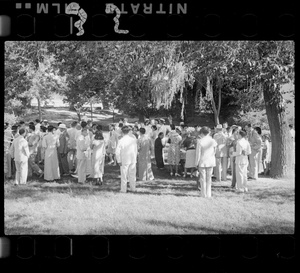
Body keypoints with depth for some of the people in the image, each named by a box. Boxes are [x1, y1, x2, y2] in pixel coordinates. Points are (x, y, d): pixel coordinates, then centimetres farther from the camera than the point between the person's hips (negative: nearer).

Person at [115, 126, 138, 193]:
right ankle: (133, 188, 20)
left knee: (124, 175, 5)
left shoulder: (121, 141, -13)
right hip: (133, 160, 3)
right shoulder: (133, 140, -3)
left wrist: (119, 161, -4)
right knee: (132, 175, 13)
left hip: (124, 160, -3)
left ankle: (123, 189, 9)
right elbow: (136, 150, 5)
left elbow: (117, 152, -13)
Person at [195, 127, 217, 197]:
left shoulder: (200, 141, -12)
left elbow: (198, 153, -9)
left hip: (202, 162, -3)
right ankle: (208, 194, 13)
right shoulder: (213, 141, -3)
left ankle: (204, 194, 7)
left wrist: (196, 163, -1)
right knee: (209, 178, 12)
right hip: (211, 161, 3)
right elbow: (214, 151, 7)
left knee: (203, 178, 6)